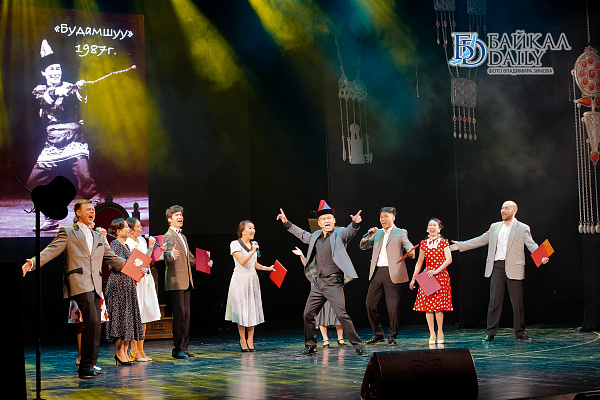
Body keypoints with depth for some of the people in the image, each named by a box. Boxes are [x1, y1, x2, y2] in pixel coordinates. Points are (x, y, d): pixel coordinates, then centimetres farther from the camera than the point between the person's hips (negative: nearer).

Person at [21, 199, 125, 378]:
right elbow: (52, 250, -3)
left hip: (96, 285, 6)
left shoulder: (99, 237, 25)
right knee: (91, 321, -18)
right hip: (79, 282, -6)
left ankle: (89, 364, 10)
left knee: (95, 325, 3)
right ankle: (85, 365, -13)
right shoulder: (67, 232, 8)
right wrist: (33, 262, -19)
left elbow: (112, 258, 26)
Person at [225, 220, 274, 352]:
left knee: (253, 310, 2)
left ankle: (250, 341, 6)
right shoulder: (235, 244, -5)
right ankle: (242, 341, 3)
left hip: (252, 279, 6)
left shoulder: (254, 244, 13)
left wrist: (268, 268, 12)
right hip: (240, 279, -6)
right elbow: (242, 261, -16)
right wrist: (252, 252, -25)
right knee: (242, 310, -5)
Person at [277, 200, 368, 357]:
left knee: (342, 315, -14)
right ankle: (310, 347, 24)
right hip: (318, 283, 7)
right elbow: (302, 234, 32)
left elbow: (350, 231, -27)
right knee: (308, 315, 10)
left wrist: (355, 223, -48)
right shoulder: (316, 236, 13)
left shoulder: (340, 233, -5)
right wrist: (287, 223, 35)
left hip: (334, 283, -7)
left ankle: (358, 347, -7)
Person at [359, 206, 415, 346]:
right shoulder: (377, 233, 19)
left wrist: (411, 252, -32)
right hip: (377, 272, 5)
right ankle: (378, 334, 17)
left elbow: (408, 246, -8)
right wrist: (368, 236, 0)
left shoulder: (400, 233, 5)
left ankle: (392, 336, 9)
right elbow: (363, 246, 19)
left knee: (393, 306, -5)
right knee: (370, 303, 3)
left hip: (392, 273, -5)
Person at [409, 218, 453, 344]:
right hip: (427, 276, 3)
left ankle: (440, 333, 5)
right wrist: (413, 279, 13)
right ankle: (432, 334, 2)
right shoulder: (424, 243, 11)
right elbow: (419, 262, 15)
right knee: (427, 305, -3)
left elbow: (449, 259, -9)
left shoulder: (443, 242, 1)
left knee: (438, 306, -6)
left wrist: (436, 271, -18)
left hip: (440, 275, -3)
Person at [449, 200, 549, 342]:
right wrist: (461, 245, 19)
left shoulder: (522, 228, 3)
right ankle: (490, 333, 6)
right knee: (494, 300, 2)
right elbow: (480, 240, 21)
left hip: (513, 268, -3)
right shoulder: (494, 227, 16)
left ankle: (520, 333, 11)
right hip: (497, 267, 3)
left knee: (517, 302, 1)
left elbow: (531, 245, -6)